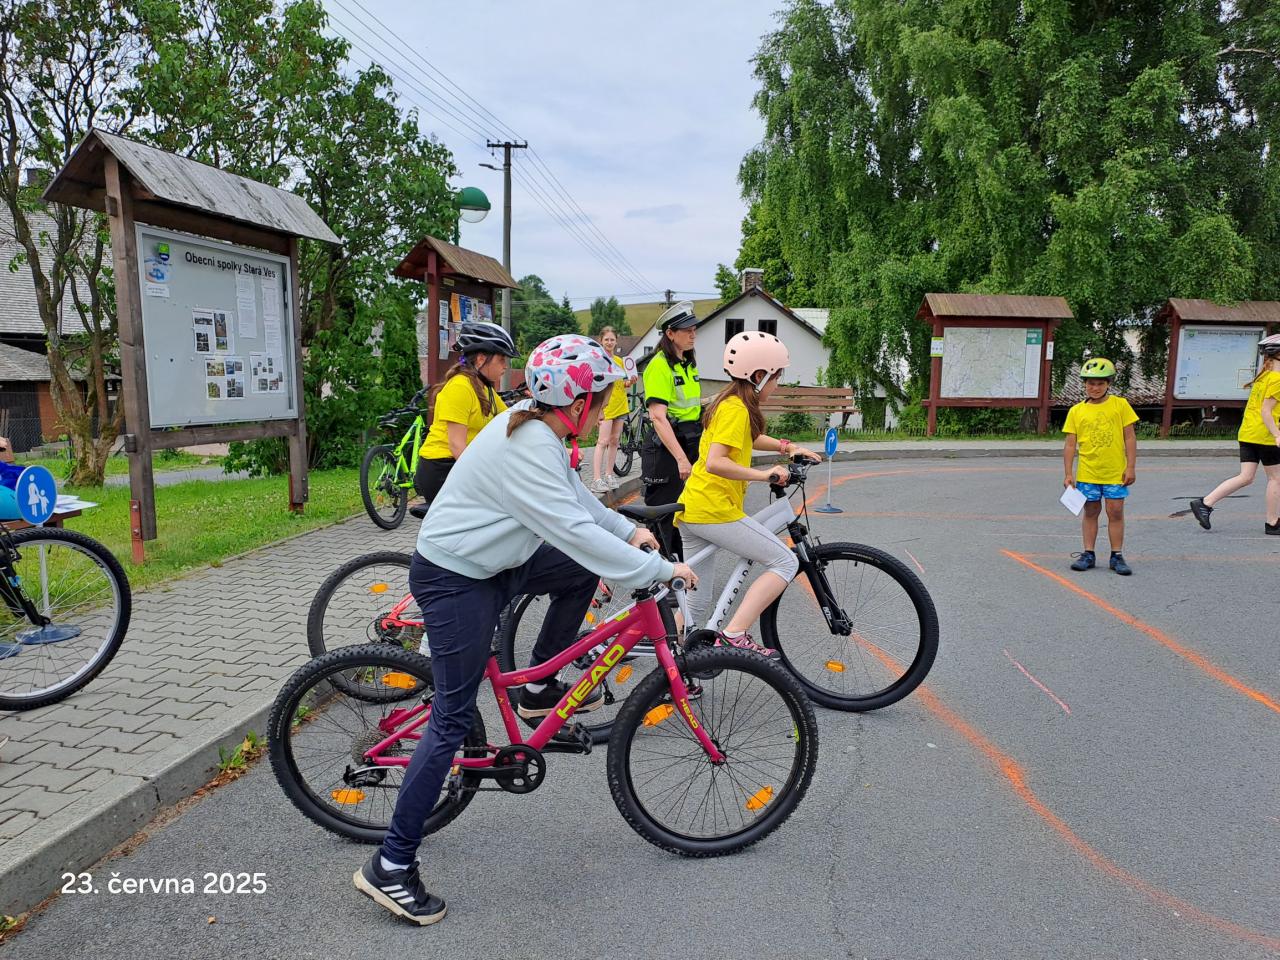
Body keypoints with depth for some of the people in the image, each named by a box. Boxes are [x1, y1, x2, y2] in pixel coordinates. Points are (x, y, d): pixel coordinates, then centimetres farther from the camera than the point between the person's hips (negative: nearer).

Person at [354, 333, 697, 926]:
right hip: (454, 581, -9)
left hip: (492, 562, 10)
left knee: (580, 573, 11)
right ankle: (390, 866, 7)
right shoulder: (527, 451, -28)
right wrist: (660, 569, -23)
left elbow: (576, 497, 15)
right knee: (454, 719, -4)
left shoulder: (534, 425, 1)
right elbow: (578, 531, -31)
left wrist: (629, 530, 8)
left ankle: (539, 691, 24)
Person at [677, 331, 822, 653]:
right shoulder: (736, 408, -11)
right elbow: (715, 462, -23)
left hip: (690, 510, 10)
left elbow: (751, 438, 35)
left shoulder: (727, 402, 18)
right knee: (785, 562, -4)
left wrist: (787, 447, 21)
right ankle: (734, 635, -12)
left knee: (697, 604, 15)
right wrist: (763, 475, -23)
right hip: (715, 510, -10)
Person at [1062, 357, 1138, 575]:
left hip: (1115, 472, -1)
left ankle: (1117, 556, 12)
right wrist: (1068, 474, -1)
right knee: (1091, 512, 9)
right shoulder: (1076, 411, 2)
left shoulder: (1120, 405, 0)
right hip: (1087, 473, 1)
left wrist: (1131, 467, -3)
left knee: (1116, 512, 3)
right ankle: (1088, 554, 16)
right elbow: (1070, 444, 3)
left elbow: (1130, 437, 1)